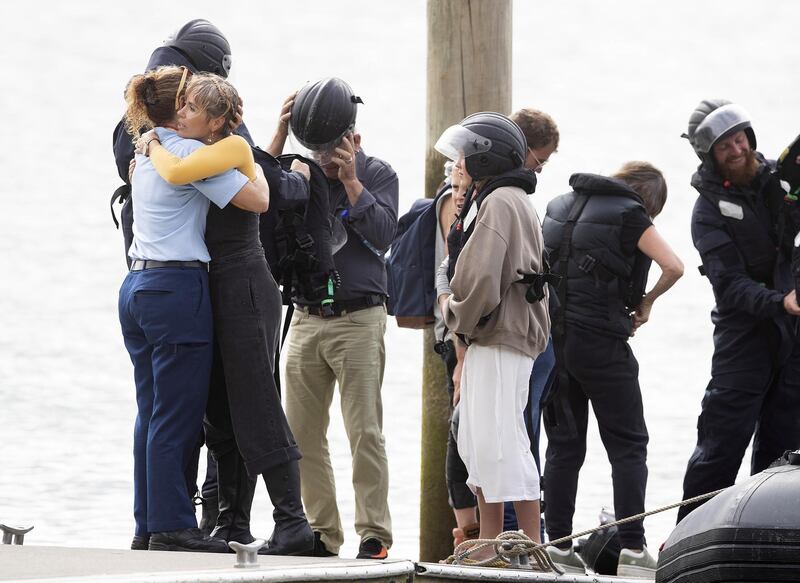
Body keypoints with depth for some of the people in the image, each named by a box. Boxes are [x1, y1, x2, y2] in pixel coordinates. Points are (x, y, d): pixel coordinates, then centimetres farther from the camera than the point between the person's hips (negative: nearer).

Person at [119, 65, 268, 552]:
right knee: (177, 416, -7)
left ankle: (149, 525, 10)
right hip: (178, 289, -9)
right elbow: (258, 199, -13)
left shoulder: (147, 154, 16)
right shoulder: (192, 154, -10)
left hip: (138, 287, 9)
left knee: (152, 414, 9)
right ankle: (172, 527, -7)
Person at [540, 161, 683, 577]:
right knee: (627, 445, 1)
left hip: (551, 337, 6)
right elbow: (673, 267, -14)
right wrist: (645, 304, 2)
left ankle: (558, 544, 7)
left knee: (563, 445, 11)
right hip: (600, 341, -6)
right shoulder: (630, 215, -5)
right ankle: (631, 547, -7)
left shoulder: (560, 206, 14)